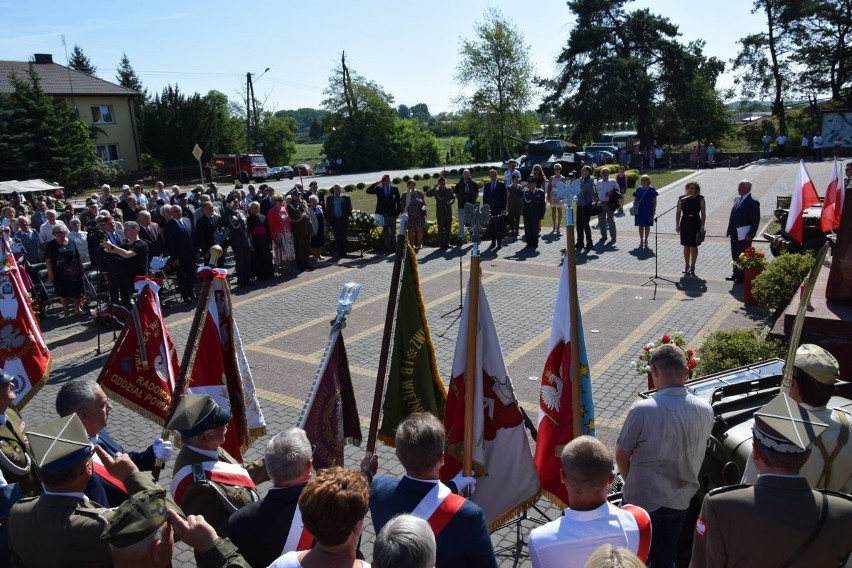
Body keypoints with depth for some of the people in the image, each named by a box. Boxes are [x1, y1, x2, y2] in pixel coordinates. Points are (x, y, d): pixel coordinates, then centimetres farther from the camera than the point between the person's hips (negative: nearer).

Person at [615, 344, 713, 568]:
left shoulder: (642, 410, -26)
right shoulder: (705, 410, -10)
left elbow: (621, 457, -13)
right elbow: (694, 453, 5)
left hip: (642, 501, -4)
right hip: (679, 502, 4)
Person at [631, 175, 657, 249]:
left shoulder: (652, 189, -2)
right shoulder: (638, 189, 5)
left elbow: (654, 201, -1)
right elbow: (635, 200, 9)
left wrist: (654, 209, -6)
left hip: (648, 210, -2)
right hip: (639, 210, 2)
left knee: (647, 226, 6)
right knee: (640, 226, 7)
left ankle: (645, 241, 17)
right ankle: (641, 241, 16)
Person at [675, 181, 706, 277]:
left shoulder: (700, 199, -2)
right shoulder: (682, 198, 3)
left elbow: (703, 213, -2)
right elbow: (678, 212, 5)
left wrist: (702, 226, -9)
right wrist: (677, 225, -2)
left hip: (696, 224, -2)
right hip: (684, 224, 2)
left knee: (694, 246, 4)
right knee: (686, 246, 8)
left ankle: (692, 266, 14)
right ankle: (686, 265, 20)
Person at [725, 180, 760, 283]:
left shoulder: (753, 202, -12)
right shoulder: (737, 200, 12)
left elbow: (756, 220, -14)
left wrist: (750, 235, -18)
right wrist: (729, 231, 10)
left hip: (744, 235, -8)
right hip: (735, 234, 8)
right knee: (735, 255, 16)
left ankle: (743, 276, 9)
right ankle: (736, 273, 28)